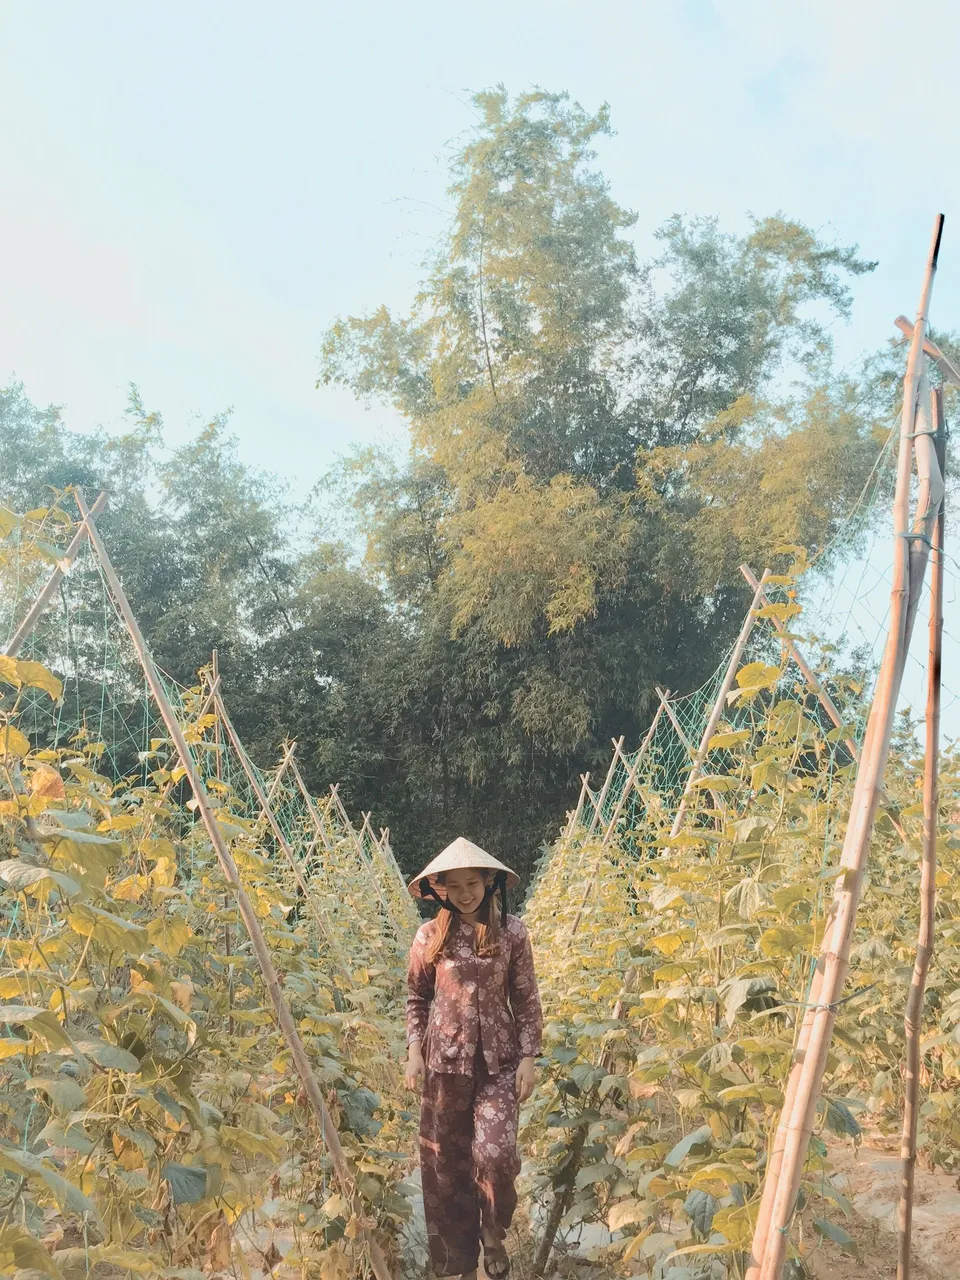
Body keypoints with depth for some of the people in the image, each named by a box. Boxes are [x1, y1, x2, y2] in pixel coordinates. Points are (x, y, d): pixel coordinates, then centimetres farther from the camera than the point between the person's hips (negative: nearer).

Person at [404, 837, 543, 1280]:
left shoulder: (512, 931, -5)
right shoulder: (429, 935, -3)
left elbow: (527, 1000, 0)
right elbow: (416, 999, 7)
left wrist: (528, 1058, -4)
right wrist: (414, 1052, -2)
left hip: (499, 1061, -1)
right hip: (445, 1061, 1)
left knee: (496, 1154, -13)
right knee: (446, 1161, 8)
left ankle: (494, 1238, 17)